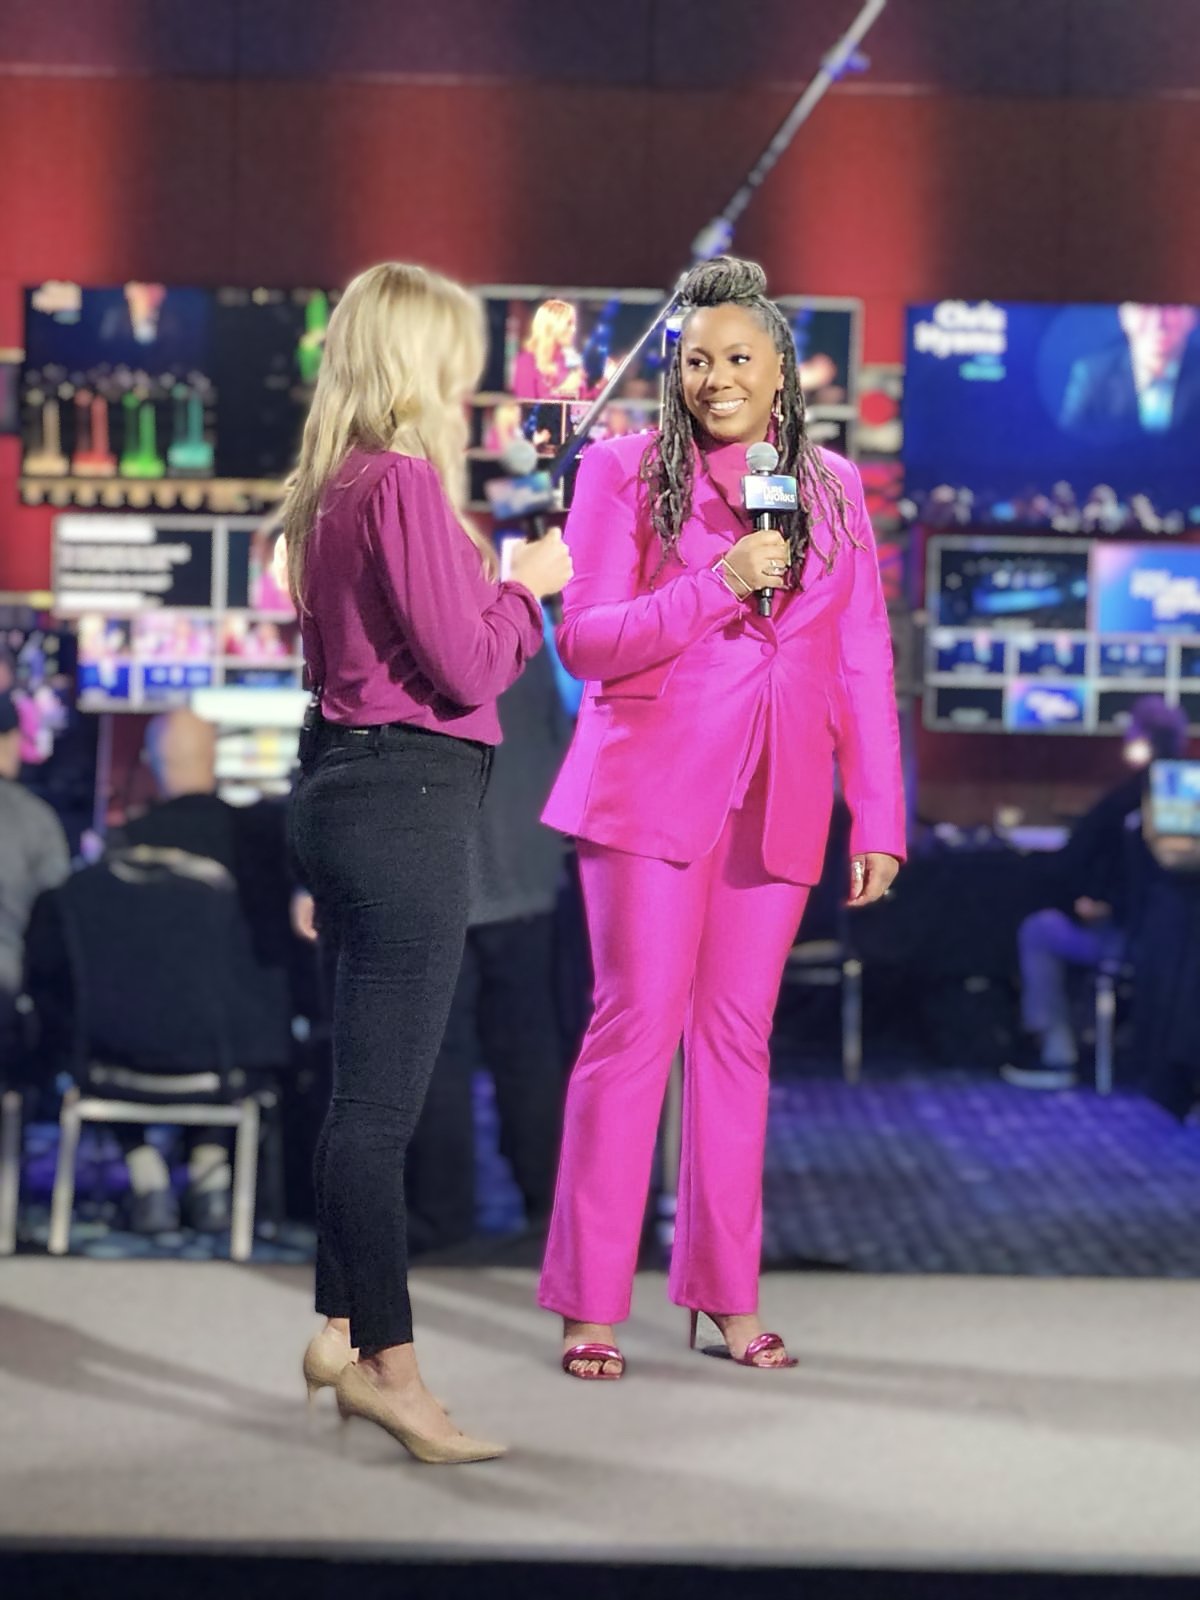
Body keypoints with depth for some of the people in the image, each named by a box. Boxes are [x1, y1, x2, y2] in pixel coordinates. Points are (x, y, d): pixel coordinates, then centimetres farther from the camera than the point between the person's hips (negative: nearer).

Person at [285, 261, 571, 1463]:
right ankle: (387, 1367, -1)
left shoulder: (333, 488, 13)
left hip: (346, 781, 10)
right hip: (407, 795, -10)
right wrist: (525, 586, -1)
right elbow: (465, 668, -18)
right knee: (383, 1095, -6)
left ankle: (344, 1331, 25)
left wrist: (490, 584, 15)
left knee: (367, 1084, 17)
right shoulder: (406, 483, -15)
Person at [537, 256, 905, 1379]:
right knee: (636, 1022, -5)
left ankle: (726, 1293, 15)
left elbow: (864, 662, 10)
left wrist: (878, 818, 5)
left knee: (738, 1035, 8)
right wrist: (719, 584, -18)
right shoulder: (625, 472, 1)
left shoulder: (831, 487, 11)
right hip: (653, 784, -3)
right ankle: (589, 1302, 2)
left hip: (776, 801, 3)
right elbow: (585, 640, -6)